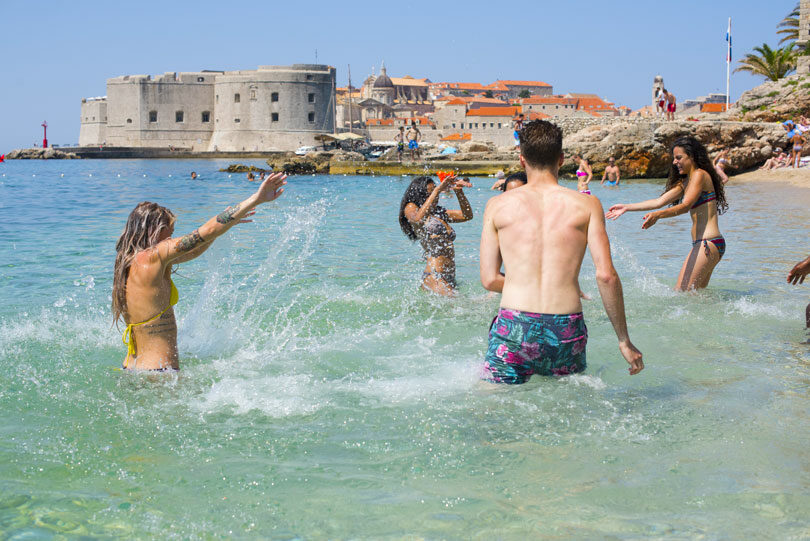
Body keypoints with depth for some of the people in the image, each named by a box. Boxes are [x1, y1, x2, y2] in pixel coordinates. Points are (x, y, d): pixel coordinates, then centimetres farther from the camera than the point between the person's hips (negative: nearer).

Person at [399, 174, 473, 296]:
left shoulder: (440, 213, 25)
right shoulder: (410, 207, 6)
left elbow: (467, 216, 18)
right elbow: (418, 218, -17)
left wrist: (459, 191, 4)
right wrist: (438, 190, -18)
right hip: (433, 277, -8)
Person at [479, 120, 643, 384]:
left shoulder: (498, 205, 7)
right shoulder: (587, 205, 6)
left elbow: (489, 279, 7)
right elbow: (606, 275, -2)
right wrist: (624, 341, 5)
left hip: (515, 330, 0)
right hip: (567, 332, 0)